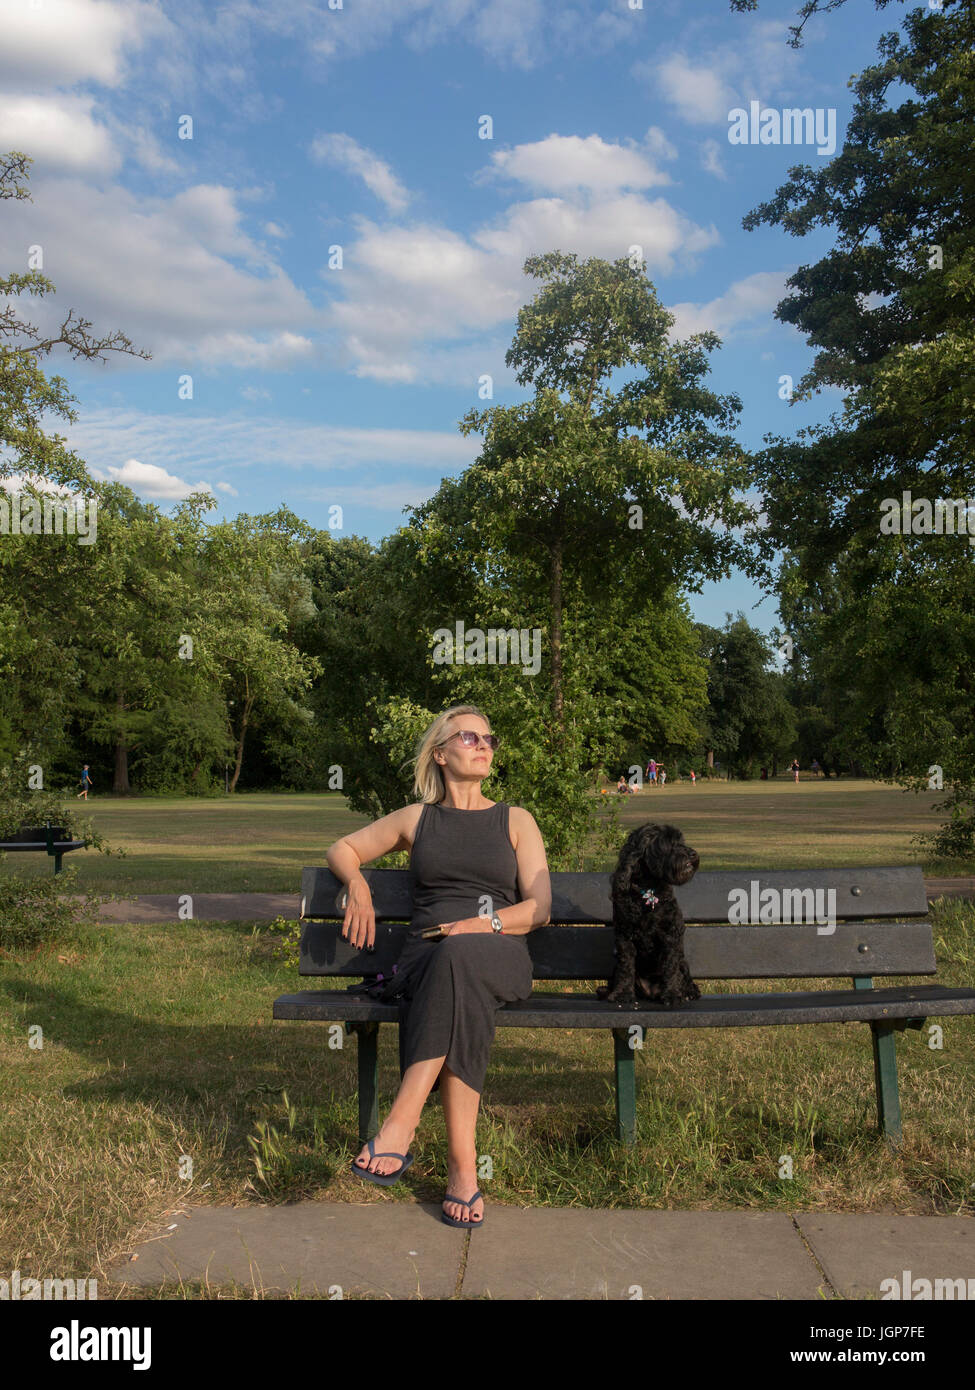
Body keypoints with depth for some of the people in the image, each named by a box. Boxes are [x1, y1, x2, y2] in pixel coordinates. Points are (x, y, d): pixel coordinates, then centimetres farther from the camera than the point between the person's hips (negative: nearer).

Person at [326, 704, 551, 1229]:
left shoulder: (516, 821, 18)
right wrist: (358, 885, 7)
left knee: (460, 955, -40)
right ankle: (462, 1164, -38)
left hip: (500, 957, -1)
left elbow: (539, 908, 9)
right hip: (427, 958, 1)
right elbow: (341, 849, 30)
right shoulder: (416, 819, 21)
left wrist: (485, 924, -10)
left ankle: (401, 1125, -44)